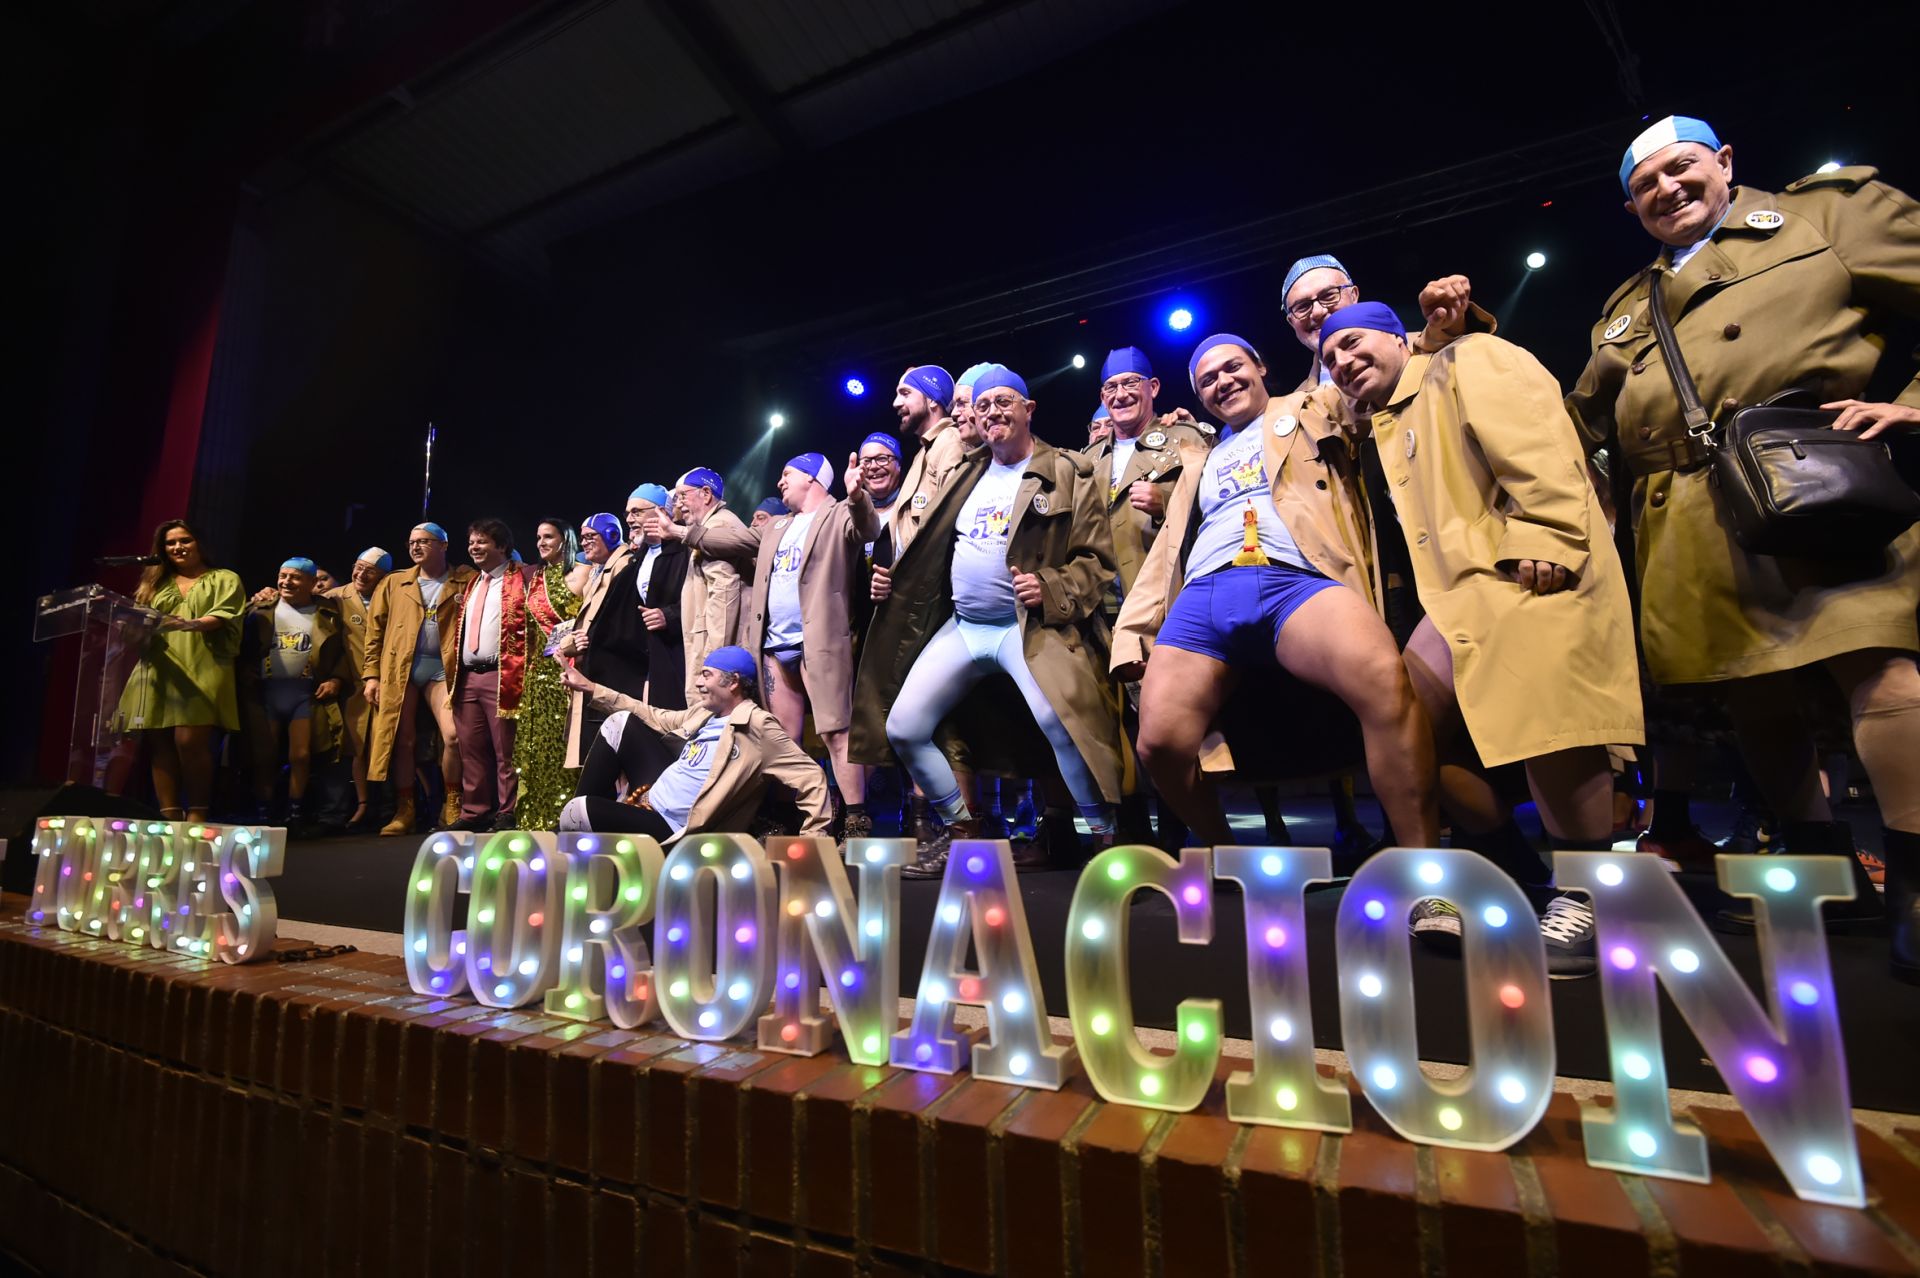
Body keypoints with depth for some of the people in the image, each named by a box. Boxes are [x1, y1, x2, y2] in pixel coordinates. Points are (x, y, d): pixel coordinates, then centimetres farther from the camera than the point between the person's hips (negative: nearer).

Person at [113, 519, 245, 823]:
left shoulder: (225, 580, 11)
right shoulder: (156, 582, 24)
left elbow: (223, 616, -5)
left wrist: (189, 624, -23)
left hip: (202, 670, -5)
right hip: (158, 670, 5)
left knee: (190, 740, -15)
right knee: (160, 743, -1)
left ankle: (196, 815, -7)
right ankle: (168, 816, 3)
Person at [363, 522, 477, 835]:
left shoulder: (464, 582, 4)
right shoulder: (393, 584, 13)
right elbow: (375, 631, 11)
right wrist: (371, 675, 4)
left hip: (441, 668, -3)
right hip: (398, 670, 3)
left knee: (453, 736, -13)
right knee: (401, 741, 5)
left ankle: (452, 806, 5)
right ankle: (404, 812, 15)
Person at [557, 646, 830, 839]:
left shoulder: (758, 727, -20)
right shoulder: (706, 712, 8)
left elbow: (811, 777, -23)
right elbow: (657, 718, 20)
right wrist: (590, 688, 21)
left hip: (669, 828, -8)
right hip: (653, 793, 9)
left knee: (574, 814, -16)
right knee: (621, 722, 3)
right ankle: (589, 814, 9)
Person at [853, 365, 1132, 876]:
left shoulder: (1068, 474, -1)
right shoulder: (965, 474, 16)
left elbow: (1097, 559, -6)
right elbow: (933, 549, 22)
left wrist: (1052, 588, -22)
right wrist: (894, 576, 8)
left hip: (1029, 626, -6)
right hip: (960, 628, 6)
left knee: (1061, 725, -29)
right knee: (902, 729, 1)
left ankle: (1102, 836, -7)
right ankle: (961, 828, 19)